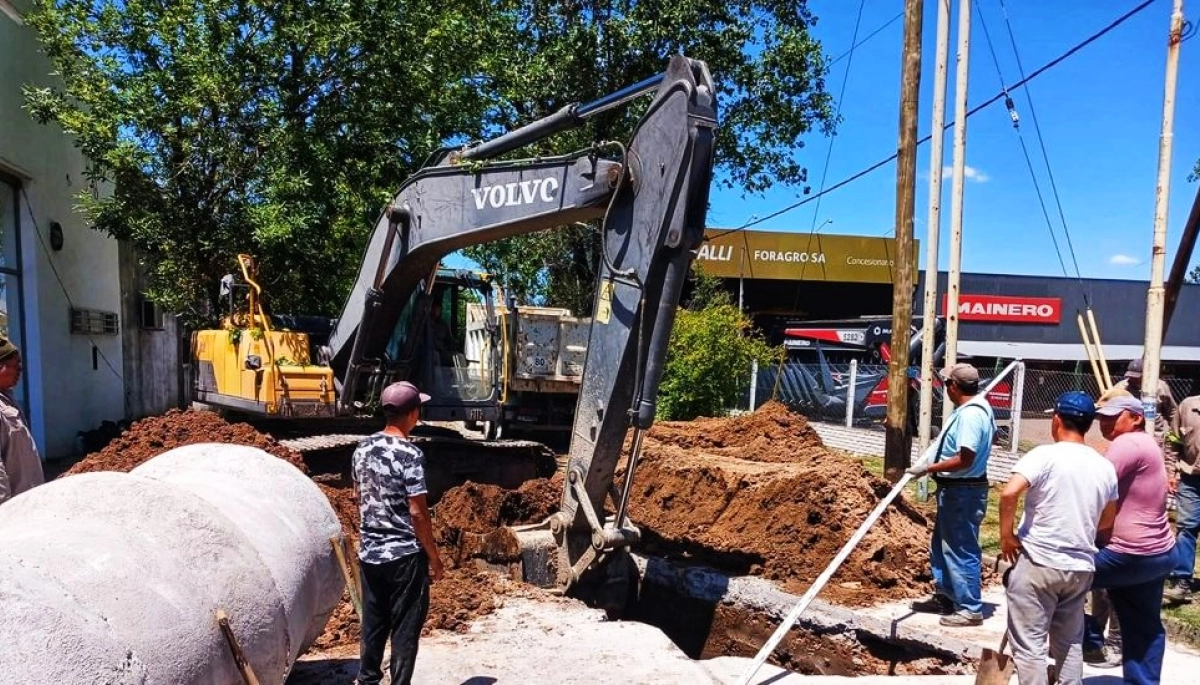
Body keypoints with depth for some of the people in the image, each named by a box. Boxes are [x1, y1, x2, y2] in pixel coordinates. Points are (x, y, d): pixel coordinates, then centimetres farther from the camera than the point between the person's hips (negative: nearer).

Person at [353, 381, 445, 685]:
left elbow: (359, 497, 13)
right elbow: (417, 512, -18)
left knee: (372, 623, 19)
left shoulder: (363, 448, 3)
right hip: (405, 555, -7)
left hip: (369, 552, 7)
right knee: (405, 628, 5)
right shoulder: (410, 454, -19)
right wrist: (433, 557, -9)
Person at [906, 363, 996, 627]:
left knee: (961, 550, -1)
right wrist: (933, 452, 25)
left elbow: (964, 460, -28)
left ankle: (970, 608, 10)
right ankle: (944, 597, 31)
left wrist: (927, 468, -22)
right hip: (955, 490, 11)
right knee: (942, 545, 19)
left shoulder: (970, 415, -23)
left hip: (963, 492, -11)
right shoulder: (974, 408, 10)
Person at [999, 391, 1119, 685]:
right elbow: (1107, 520, 18)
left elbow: (1009, 493, -27)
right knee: (1070, 643, 21)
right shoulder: (1105, 466, 6)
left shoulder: (1045, 455, -13)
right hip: (1081, 567, 6)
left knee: (1029, 645, 2)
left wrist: (1006, 535, -14)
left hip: (1038, 563, -6)